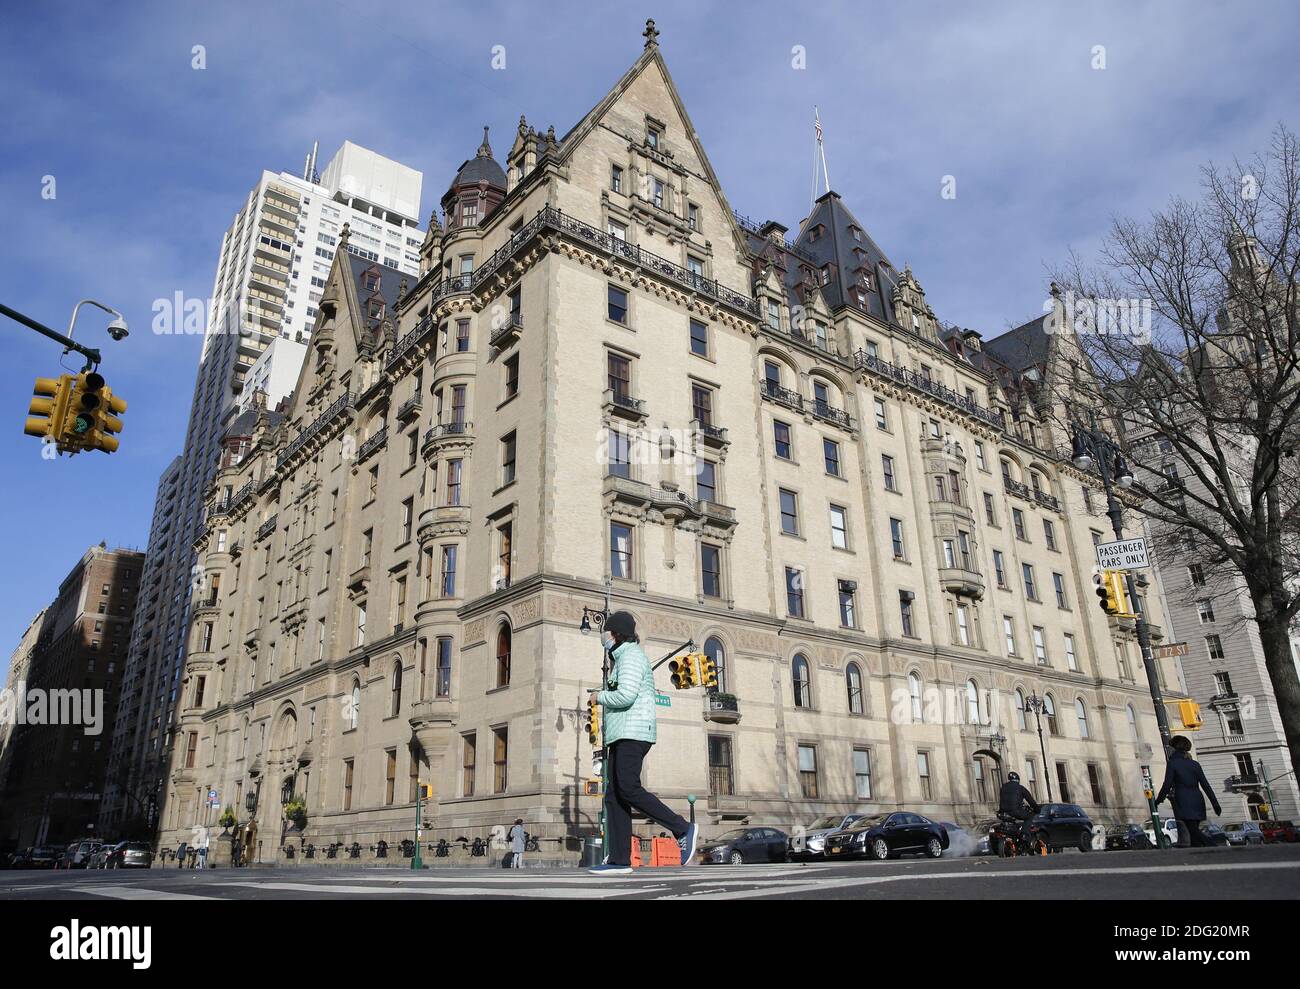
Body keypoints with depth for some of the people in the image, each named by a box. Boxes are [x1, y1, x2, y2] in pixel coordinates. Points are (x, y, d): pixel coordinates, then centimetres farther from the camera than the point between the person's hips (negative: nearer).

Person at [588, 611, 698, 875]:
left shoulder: (631, 655, -4)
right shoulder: (623, 658, 27)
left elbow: (626, 696, -18)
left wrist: (600, 697, -3)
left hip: (633, 733, -10)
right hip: (620, 736, 10)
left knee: (628, 789, -20)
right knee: (613, 796, 0)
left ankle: (682, 828, -14)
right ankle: (619, 860, -6)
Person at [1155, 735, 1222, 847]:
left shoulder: (1172, 763, -5)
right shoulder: (1195, 764, 10)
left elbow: (1167, 785, -8)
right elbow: (1205, 785, 5)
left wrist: (1157, 801, 0)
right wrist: (1215, 803, 6)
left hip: (1184, 804, -6)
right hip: (1197, 802, 6)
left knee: (1194, 832, -11)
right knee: (1194, 832, 13)